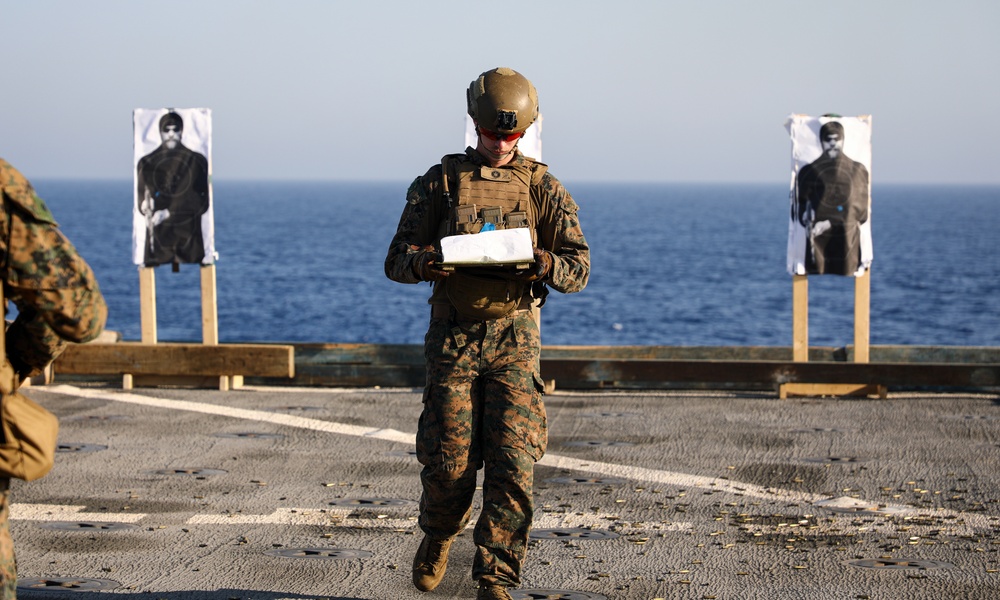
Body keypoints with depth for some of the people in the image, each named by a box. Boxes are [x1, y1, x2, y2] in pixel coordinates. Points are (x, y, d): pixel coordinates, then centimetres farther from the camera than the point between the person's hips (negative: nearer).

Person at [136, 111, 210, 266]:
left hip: (189, 237, -1)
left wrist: (167, 213, -10)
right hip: (158, 236, 1)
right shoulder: (146, 163, 10)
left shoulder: (197, 161, 5)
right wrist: (146, 206, -16)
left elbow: (201, 202, 0)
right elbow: (142, 200, 9)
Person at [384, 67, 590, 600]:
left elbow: (579, 267, 1)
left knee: (513, 462, -9)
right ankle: (438, 536, 32)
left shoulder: (543, 188, 7)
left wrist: (543, 264, -21)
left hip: (514, 337, 0)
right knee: (448, 460, 0)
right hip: (452, 336, 0)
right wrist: (425, 260, -21)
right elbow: (396, 260, 3)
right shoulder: (440, 181, 6)